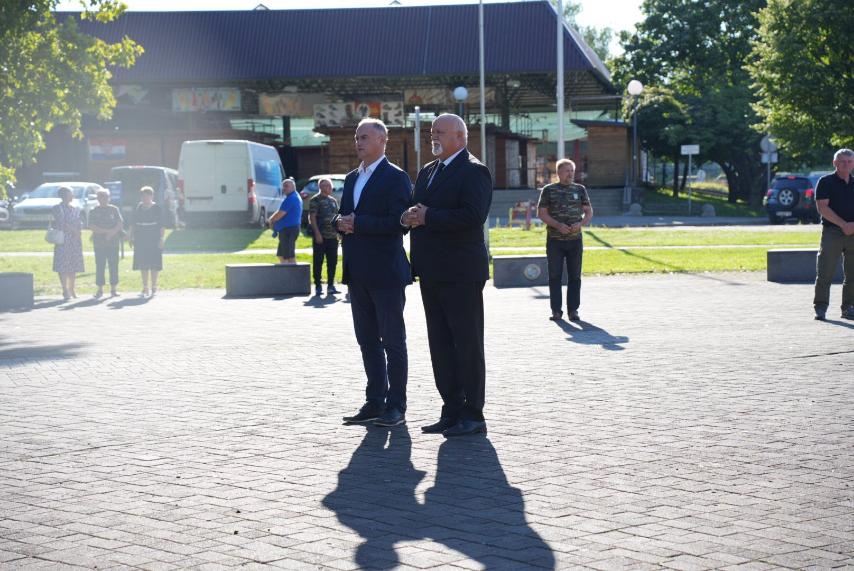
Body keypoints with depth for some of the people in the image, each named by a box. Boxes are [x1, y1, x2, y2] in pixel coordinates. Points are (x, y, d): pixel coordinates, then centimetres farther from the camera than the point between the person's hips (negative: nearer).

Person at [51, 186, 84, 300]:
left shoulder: (75, 208, 15)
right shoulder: (58, 208, -3)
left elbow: (80, 222, 14)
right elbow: (61, 223, -11)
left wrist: (78, 233, -3)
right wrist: (73, 230, -12)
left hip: (76, 240, 6)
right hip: (63, 239, -6)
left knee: (74, 265, 6)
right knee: (63, 265, -6)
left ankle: (72, 289, 15)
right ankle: (65, 290, -3)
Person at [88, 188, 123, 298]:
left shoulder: (114, 210, 9)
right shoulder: (94, 211, 6)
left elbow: (120, 224, 2)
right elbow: (91, 226, -4)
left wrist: (112, 233, -13)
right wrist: (105, 231, -12)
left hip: (113, 242, 1)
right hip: (99, 243, -1)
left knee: (114, 265, -1)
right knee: (100, 266, -1)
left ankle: (113, 289, 5)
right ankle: (100, 289, 5)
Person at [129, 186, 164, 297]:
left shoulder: (157, 208, -2)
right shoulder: (137, 208, 8)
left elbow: (162, 226, -3)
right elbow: (133, 224, 13)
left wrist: (161, 239, -10)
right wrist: (131, 237, 8)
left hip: (154, 241, -3)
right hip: (141, 241, 3)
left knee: (154, 265, 0)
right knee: (143, 265, 4)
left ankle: (154, 288, 11)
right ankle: (145, 288, 10)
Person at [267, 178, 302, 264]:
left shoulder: (291, 199, -17)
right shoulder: (295, 197, 18)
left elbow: (279, 215, -18)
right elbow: (280, 212, 23)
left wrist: (270, 220, 1)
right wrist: (272, 220, 9)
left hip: (288, 230, -11)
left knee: (289, 257, -11)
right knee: (281, 255, 17)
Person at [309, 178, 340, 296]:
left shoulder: (333, 201, 17)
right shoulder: (315, 200, -3)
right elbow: (312, 218, -10)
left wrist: (339, 232, 14)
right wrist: (317, 233, -17)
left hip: (333, 236, 6)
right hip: (320, 237, -6)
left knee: (332, 262, 5)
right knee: (318, 262, -1)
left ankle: (331, 285, 11)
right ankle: (318, 286, 5)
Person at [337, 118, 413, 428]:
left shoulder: (396, 178, -8)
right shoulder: (352, 178, 17)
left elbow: (398, 222, -17)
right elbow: (343, 215, 20)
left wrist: (358, 223, -19)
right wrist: (341, 222, -3)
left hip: (386, 272, -8)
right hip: (358, 272, 8)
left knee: (393, 340, -1)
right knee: (367, 340, 12)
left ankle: (396, 406, 4)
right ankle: (375, 402, 19)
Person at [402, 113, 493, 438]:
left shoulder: (473, 172, -8)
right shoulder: (427, 172, 19)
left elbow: (473, 216, -21)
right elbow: (415, 210, 20)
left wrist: (429, 217, -17)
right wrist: (411, 217, -3)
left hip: (460, 273, -8)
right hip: (432, 273, 9)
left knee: (467, 343, -2)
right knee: (440, 344, 10)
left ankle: (473, 416, 3)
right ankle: (452, 411, 16)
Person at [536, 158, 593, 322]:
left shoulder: (580, 190, 8)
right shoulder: (549, 190, 2)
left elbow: (589, 212, 9)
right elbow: (541, 213, -2)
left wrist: (580, 223, -12)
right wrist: (558, 225, -16)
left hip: (575, 239, 2)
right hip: (554, 240, -2)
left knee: (575, 276, 2)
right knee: (555, 276, -1)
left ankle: (573, 310, 9)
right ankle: (556, 311, 5)